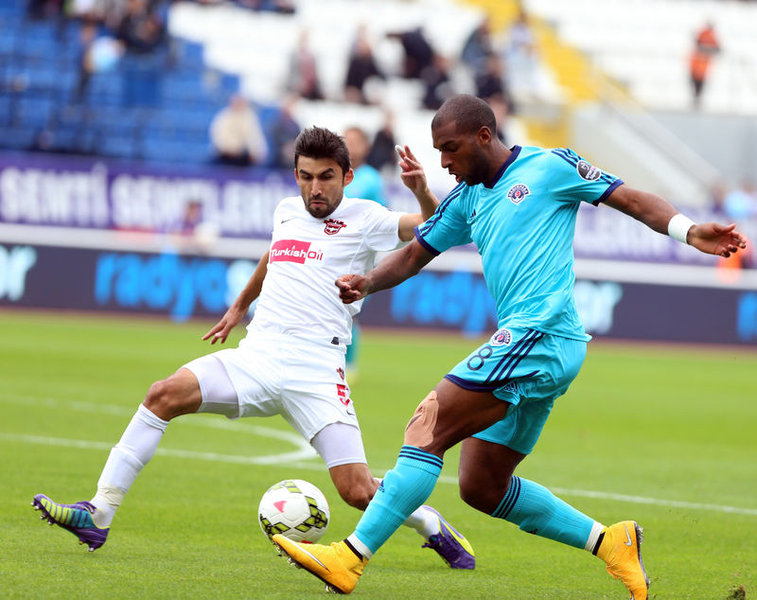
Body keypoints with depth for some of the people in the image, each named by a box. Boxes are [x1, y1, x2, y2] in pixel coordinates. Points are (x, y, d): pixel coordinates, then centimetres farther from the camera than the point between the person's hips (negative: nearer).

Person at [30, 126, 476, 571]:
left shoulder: (362, 218, 2)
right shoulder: (287, 212, 18)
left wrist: (423, 192, -27)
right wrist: (240, 306, 52)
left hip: (316, 371, -5)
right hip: (256, 356, 5)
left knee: (358, 492, -13)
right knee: (166, 394, -17)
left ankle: (434, 527, 19)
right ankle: (97, 517, -16)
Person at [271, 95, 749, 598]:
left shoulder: (549, 166, 1)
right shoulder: (468, 198, 21)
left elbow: (631, 199, 2)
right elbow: (416, 254, 26)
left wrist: (689, 231, -13)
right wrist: (366, 283, 6)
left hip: (542, 334, -9)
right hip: (525, 348, 9)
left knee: (428, 427, -15)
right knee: (482, 488, 9)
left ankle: (351, 557, -18)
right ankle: (609, 541, 15)